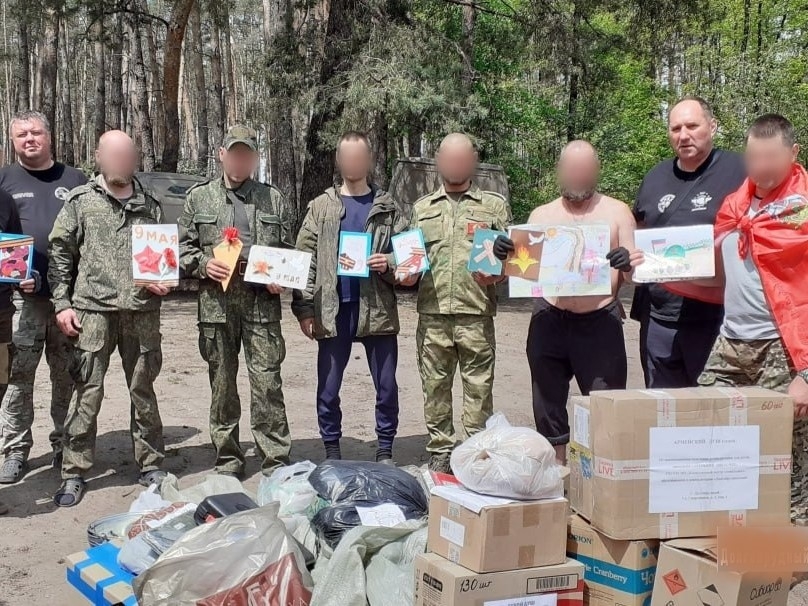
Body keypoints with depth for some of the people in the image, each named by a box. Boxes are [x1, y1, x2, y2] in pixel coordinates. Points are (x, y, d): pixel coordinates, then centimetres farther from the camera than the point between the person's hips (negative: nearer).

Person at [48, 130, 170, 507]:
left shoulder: (149, 206, 12)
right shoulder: (80, 201, 5)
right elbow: (60, 254, 4)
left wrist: (164, 283, 0)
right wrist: (62, 303, -3)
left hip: (142, 311, 2)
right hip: (93, 310, -2)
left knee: (143, 390, 9)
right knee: (88, 391, -2)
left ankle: (150, 464, 20)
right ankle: (74, 472, 8)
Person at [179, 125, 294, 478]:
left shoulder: (273, 200, 12)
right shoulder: (199, 198, 11)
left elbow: (288, 250, 14)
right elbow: (183, 248, 10)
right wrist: (203, 264, -8)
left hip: (262, 303, -1)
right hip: (216, 303, 1)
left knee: (267, 383, -3)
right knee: (222, 384, 8)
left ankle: (276, 460, 5)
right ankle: (227, 459, 19)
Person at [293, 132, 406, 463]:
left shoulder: (387, 207, 8)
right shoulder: (321, 206, 7)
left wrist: (389, 264, -13)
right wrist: (304, 308, -5)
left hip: (378, 309, 0)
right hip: (333, 310, 0)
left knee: (387, 386, 6)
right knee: (328, 389, 7)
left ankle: (385, 450, 22)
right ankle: (332, 450, 22)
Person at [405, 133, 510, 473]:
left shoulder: (494, 205, 10)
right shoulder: (423, 208, 17)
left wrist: (496, 275, -12)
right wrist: (408, 274, 1)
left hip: (476, 316, -2)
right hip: (432, 315, 2)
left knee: (479, 389, 0)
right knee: (434, 387, 7)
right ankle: (439, 454, 18)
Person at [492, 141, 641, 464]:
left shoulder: (617, 212, 7)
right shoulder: (541, 215, 11)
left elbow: (636, 272, 5)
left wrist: (628, 264, -18)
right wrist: (504, 254, -11)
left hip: (600, 323, -2)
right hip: (549, 321, 2)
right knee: (548, 408, 9)